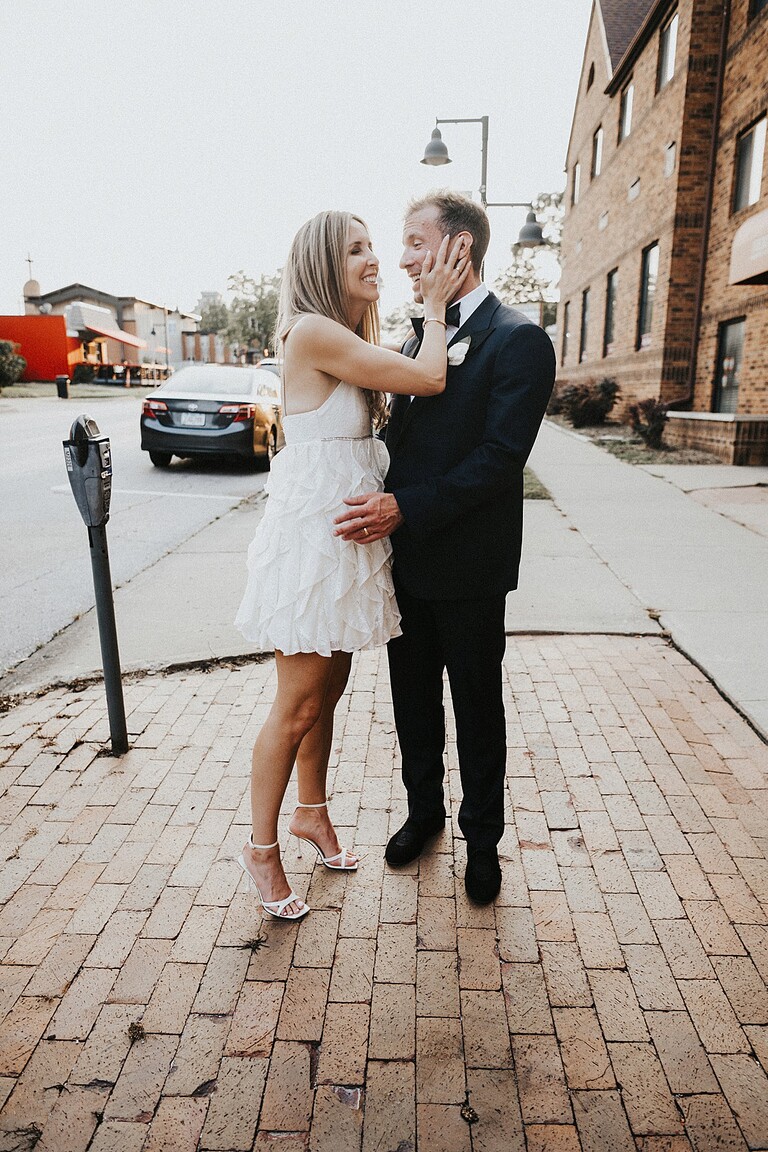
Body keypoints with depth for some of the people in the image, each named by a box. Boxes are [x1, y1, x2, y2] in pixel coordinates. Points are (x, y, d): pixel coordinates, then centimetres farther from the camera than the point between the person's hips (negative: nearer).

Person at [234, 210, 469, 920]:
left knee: (328, 692, 18)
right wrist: (435, 307, -1)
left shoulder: (354, 343, 16)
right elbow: (428, 380, -14)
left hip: (350, 534, 9)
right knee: (297, 707, 2)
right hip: (313, 534, -9)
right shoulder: (313, 332, -16)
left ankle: (312, 812, 38)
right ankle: (261, 848, 22)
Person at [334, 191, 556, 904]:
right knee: (413, 697, 18)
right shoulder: (420, 337, 13)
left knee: (477, 709, 11)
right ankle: (423, 810, 41)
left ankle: (482, 838, 32)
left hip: (468, 565, -6)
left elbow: (499, 457, -20)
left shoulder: (519, 341, -11)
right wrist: (381, 505, -3)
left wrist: (406, 507, -26)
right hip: (406, 557, 7)